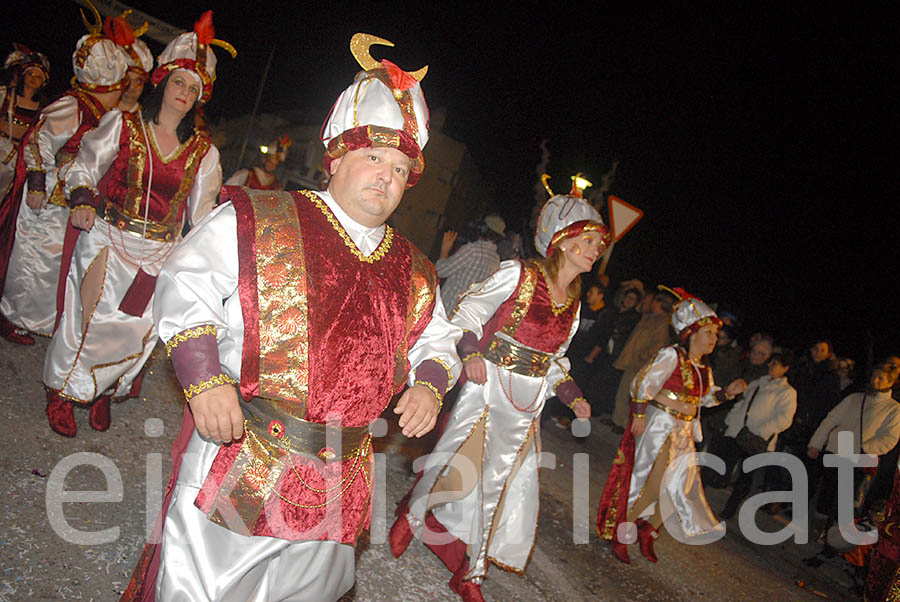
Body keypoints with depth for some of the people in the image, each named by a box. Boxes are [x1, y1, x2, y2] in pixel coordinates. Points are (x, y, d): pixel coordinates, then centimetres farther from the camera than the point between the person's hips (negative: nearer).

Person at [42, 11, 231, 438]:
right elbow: (85, 167, 6)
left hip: (159, 253, 2)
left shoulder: (202, 152, 8)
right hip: (106, 239, -2)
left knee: (138, 326, 0)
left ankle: (102, 392, 24)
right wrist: (83, 199, -12)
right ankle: (61, 392, 16)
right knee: (89, 314, -6)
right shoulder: (122, 125, 4)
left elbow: (201, 211, 12)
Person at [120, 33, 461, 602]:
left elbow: (437, 340, 19)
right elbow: (187, 284, -8)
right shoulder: (256, 221, -5)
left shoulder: (414, 272, 9)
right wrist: (205, 380, -19)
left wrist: (428, 385, -3)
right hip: (238, 449, -4)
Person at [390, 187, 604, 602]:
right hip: (488, 390, -6)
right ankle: (410, 516, 35)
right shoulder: (518, 275, -10)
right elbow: (468, 312, -8)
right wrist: (471, 354, -22)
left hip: (527, 406, 6)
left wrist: (573, 397, 9)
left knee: (506, 485, 9)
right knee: (458, 467, 1)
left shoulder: (573, 303, 9)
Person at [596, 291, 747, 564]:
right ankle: (618, 535, 10)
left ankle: (647, 531, 24)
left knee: (683, 485, 7)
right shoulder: (671, 356, -14)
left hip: (684, 434, 8)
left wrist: (728, 392, 5)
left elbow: (707, 397, 22)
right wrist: (639, 415, -16)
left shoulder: (704, 369, 11)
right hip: (659, 428, -8)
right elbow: (643, 383, -15)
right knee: (648, 483, -6)